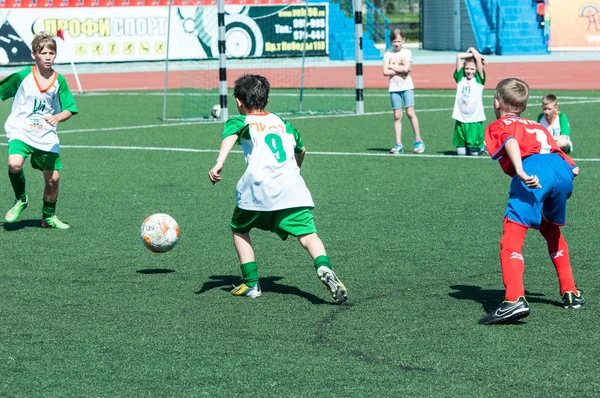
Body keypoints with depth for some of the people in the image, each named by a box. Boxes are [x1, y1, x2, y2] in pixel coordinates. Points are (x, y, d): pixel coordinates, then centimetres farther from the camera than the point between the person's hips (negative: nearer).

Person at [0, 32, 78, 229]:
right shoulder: (22, 76, -8)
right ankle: (21, 200, -1)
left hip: (46, 136, 3)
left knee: (53, 178, 2)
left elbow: (69, 110, -1)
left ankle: (49, 216, 27)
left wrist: (58, 117, -22)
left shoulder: (59, 81, -2)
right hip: (20, 131, -3)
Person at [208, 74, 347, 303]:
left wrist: (219, 163, -25)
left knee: (239, 230, 20)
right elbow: (301, 149, 45)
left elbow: (230, 135, -10)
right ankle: (324, 268, -36)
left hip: (259, 187, -2)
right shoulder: (282, 123, 29)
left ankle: (251, 283, 12)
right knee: (307, 233, -7)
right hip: (292, 186, 3)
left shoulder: (241, 121, 16)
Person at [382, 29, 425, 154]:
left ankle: (418, 141, 1)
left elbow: (406, 68, -14)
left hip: (407, 86, -2)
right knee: (397, 116, 1)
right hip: (394, 87, 2)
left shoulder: (407, 52, 1)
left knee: (410, 112, -9)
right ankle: (398, 144, 1)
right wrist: (400, 69, -10)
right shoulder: (388, 54, 6)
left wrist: (392, 66, -7)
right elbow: (385, 72, -5)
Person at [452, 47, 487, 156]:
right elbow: (459, 56, 3)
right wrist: (472, 54, 8)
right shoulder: (460, 78, 8)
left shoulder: (479, 79, 3)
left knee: (474, 153, -1)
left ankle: (483, 146, 30)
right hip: (460, 119, 3)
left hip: (475, 119, -2)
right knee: (461, 152, 4)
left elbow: (478, 58, -5)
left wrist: (472, 50, 10)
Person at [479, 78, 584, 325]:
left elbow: (510, 142, -5)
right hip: (563, 169, 6)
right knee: (551, 230, 31)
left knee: (512, 237, -9)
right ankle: (570, 292, 32)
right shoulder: (537, 126, 41)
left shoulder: (497, 127, 21)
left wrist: (520, 172, -17)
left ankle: (515, 300, -29)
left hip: (533, 168, -6)